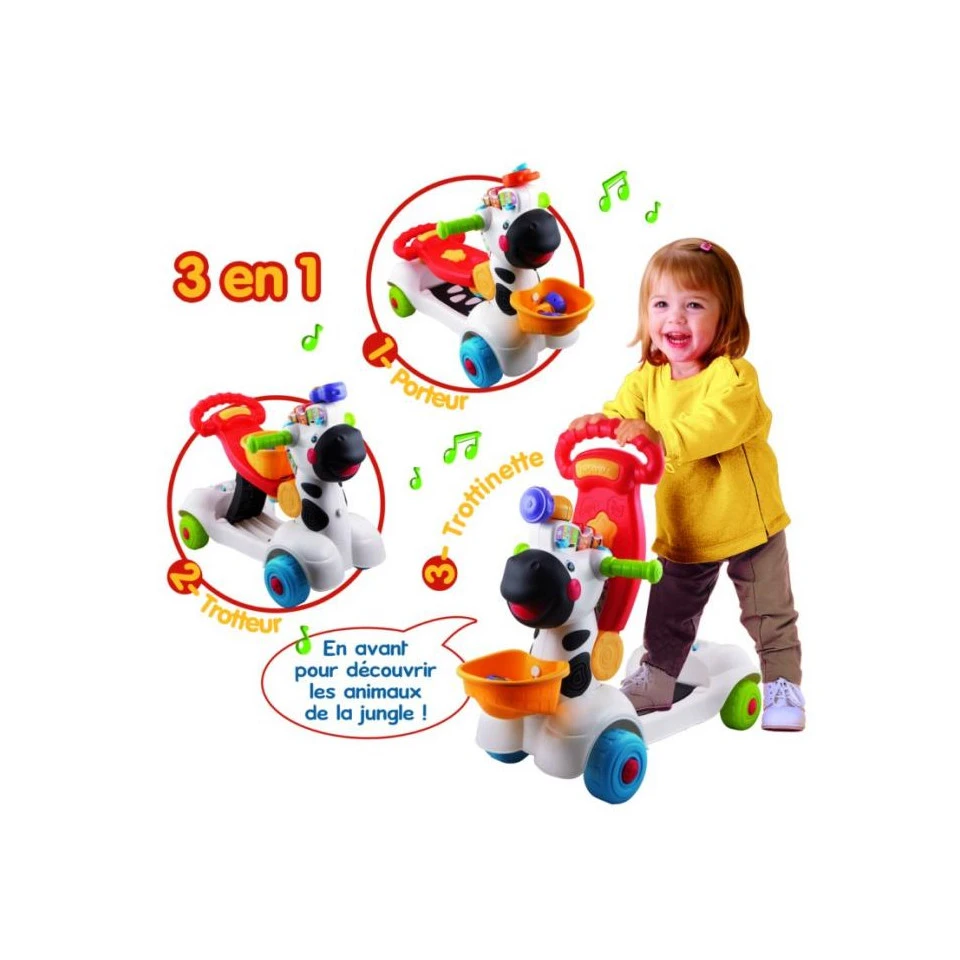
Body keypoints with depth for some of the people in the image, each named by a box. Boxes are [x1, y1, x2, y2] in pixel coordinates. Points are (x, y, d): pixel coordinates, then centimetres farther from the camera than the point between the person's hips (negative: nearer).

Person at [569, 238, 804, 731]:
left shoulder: (734, 376, -22)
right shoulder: (646, 379, -3)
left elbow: (716, 426, -37)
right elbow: (620, 413, -8)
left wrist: (658, 435, -48)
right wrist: (596, 424, -32)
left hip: (749, 525, -5)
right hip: (680, 531, 5)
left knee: (770, 615, 10)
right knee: (667, 616, 19)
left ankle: (781, 683, 27)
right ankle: (655, 679, 37)